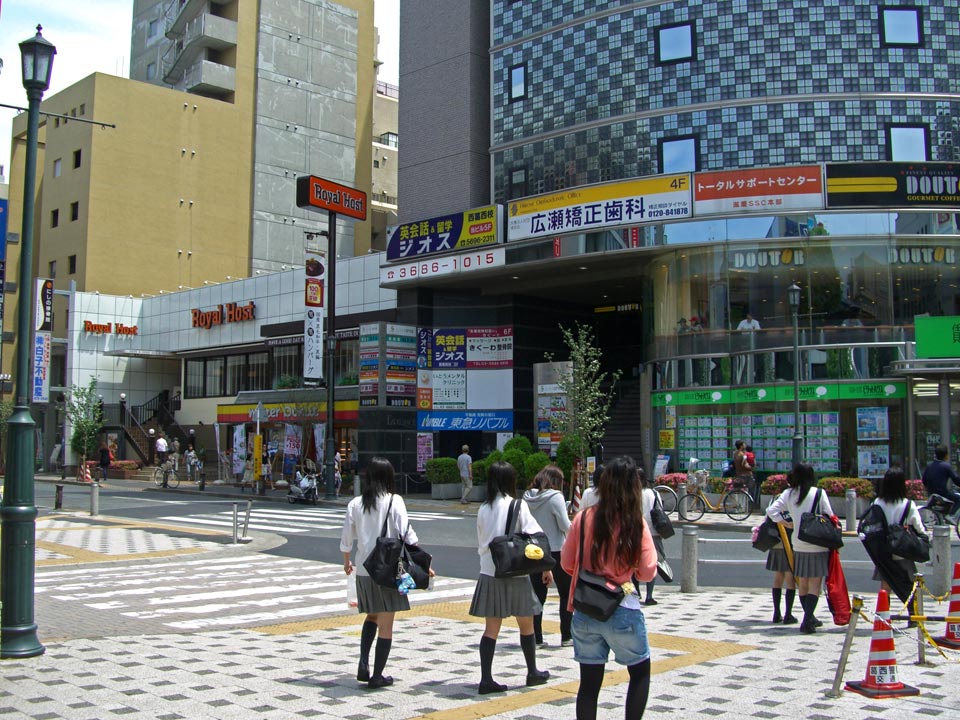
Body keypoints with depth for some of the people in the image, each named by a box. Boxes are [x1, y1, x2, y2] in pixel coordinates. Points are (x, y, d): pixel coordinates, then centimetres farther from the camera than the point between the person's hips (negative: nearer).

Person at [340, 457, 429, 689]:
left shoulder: (355, 504, 2)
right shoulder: (394, 501, -7)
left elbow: (346, 539, 5)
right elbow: (407, 535, -14)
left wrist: (347, 563, 23)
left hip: (363, 570, 4)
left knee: (372, 616, 23)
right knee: (386, 625, 6)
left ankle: (363, 664, 9)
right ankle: (377, 675, 10)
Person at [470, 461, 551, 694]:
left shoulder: (483, 509, 6)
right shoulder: (518, 505, -8)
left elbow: (481, 543, 13)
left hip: (489, 573, 4)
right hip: (514, 573, -4)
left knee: (491, 628, 6)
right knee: (526, 624, 14)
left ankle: (486, 679, 0)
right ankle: (533, 672, 26)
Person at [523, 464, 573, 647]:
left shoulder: (527, 497, 2)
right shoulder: (555, 497, -14)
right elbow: (565, 525, -13)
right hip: (555, 551, -5)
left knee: (538, 595, 9)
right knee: (566, 594, 10)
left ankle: (536, 637, 9)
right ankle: (566, 636, 11)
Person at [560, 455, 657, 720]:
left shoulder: (583, 518, -4)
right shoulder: (636, 523, -10)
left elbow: (566, 562, 4)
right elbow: (647, 572, -8)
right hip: (623, 612, -2)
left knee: (590, 681, 11)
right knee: (640, 672, 18)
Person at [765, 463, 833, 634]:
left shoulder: (788, 494, 1)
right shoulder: (819, 493, -8)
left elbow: (771, 511, -6)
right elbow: (830, 517, -4)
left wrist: (788, 524, 4)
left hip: (798, 545, 4)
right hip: (818, 544, -4)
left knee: (802, 583, 16)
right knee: (814, 584, -2)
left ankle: (809, 618, 27)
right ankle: (807, 621, -12)